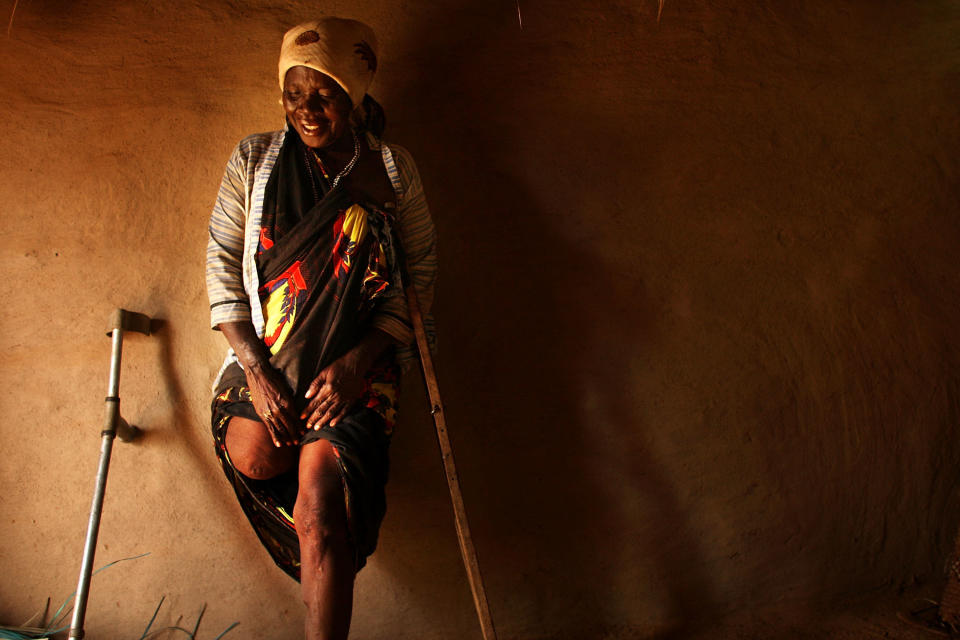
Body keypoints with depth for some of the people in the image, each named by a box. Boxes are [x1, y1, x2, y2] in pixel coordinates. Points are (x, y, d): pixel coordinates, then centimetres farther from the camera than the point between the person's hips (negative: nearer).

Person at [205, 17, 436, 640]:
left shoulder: (392, 170, 2)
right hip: (266, 353, 3)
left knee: (319, 500, -17)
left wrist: (357, 362, -11)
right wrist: (255, 371, -8)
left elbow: (421, 276, 2)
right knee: (254, 456, -21)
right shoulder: (254, 158, 6)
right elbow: (223, 262, 3)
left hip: (357, 360, -2)